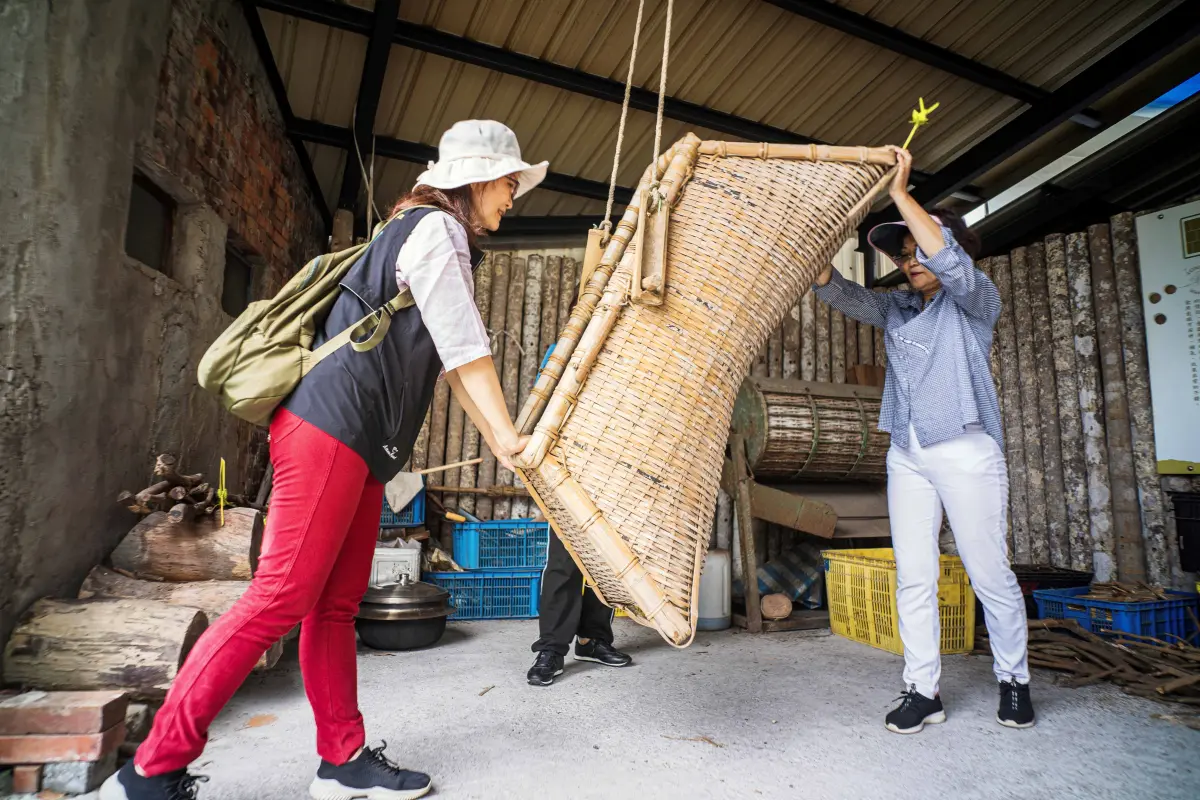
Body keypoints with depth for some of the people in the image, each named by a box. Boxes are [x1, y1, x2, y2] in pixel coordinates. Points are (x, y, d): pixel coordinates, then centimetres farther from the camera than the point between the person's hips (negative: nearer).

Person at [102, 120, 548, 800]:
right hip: (332, 426, -10)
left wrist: (500, 439, 20)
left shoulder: (439, 239, 25)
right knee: (283, 597, -8)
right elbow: (468, 351, -9)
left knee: (336, 604, 9)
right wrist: (508, 434, -1)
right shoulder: (437, 229, -5)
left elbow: (451, 361, 23)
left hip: (361, 444, 10)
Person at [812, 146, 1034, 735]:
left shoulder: (976, 301, 2)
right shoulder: (897, 308, 16)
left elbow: (950, 261, -20)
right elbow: (837, 293, 4)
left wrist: (901, 194, -16)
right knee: (913, 577, 3)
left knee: (989, 573, 3)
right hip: (907, 453, 5)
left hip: (965, 450, -5)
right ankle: (922, 691, 11)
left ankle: (1014, 680, 24)